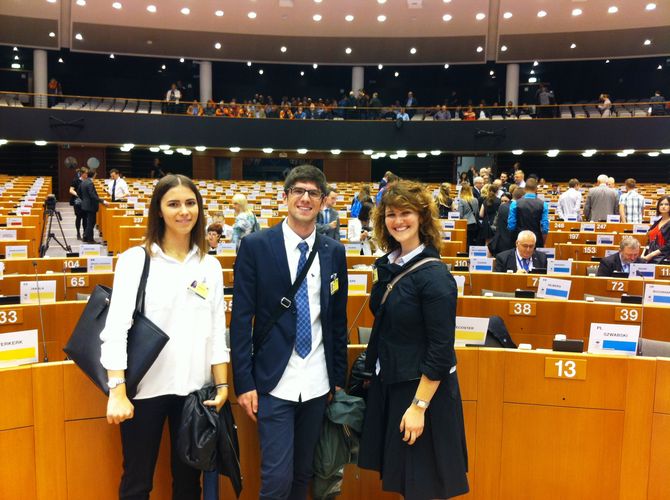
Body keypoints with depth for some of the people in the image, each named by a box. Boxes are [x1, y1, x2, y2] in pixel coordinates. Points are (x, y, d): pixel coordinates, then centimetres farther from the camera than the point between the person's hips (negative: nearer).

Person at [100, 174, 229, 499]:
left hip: (194, 388, 3)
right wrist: (117, 392, -15)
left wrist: (222, 385, 4)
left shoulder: (210, 265, 6)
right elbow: (116, 327, -9)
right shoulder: (135, 259, -4)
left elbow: (217, 330, 8)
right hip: (145, 387, -2)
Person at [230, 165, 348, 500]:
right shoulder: (255, 246, -6)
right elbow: (241, 318, -6)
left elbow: (338, 319, 9)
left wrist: (339, 378, 9)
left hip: (318, 383, 4)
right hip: (275, 383, -3)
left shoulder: (334, 252, 4)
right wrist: (244, 383, -8)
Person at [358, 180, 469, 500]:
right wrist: (377, 372, 14)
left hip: (422, 388, -7)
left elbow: (441, 349, -20)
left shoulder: (434, 275, -19)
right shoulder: (389, 265, 3)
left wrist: (419, 405, -20)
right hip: (388, 381, 7)